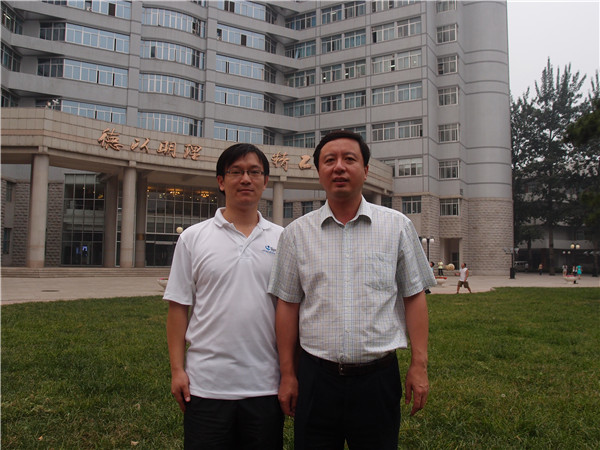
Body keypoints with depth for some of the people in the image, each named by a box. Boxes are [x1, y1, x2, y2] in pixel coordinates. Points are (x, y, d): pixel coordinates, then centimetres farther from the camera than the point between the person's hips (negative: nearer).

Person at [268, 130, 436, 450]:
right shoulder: (296, 233, 3)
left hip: (378, 377, 0)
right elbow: (288, 306, 5)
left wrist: (419, 365, -1)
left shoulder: (398, 226, 2)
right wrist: (287, 374, 4)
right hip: (316, 376, 1)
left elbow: (414, 297, 4)